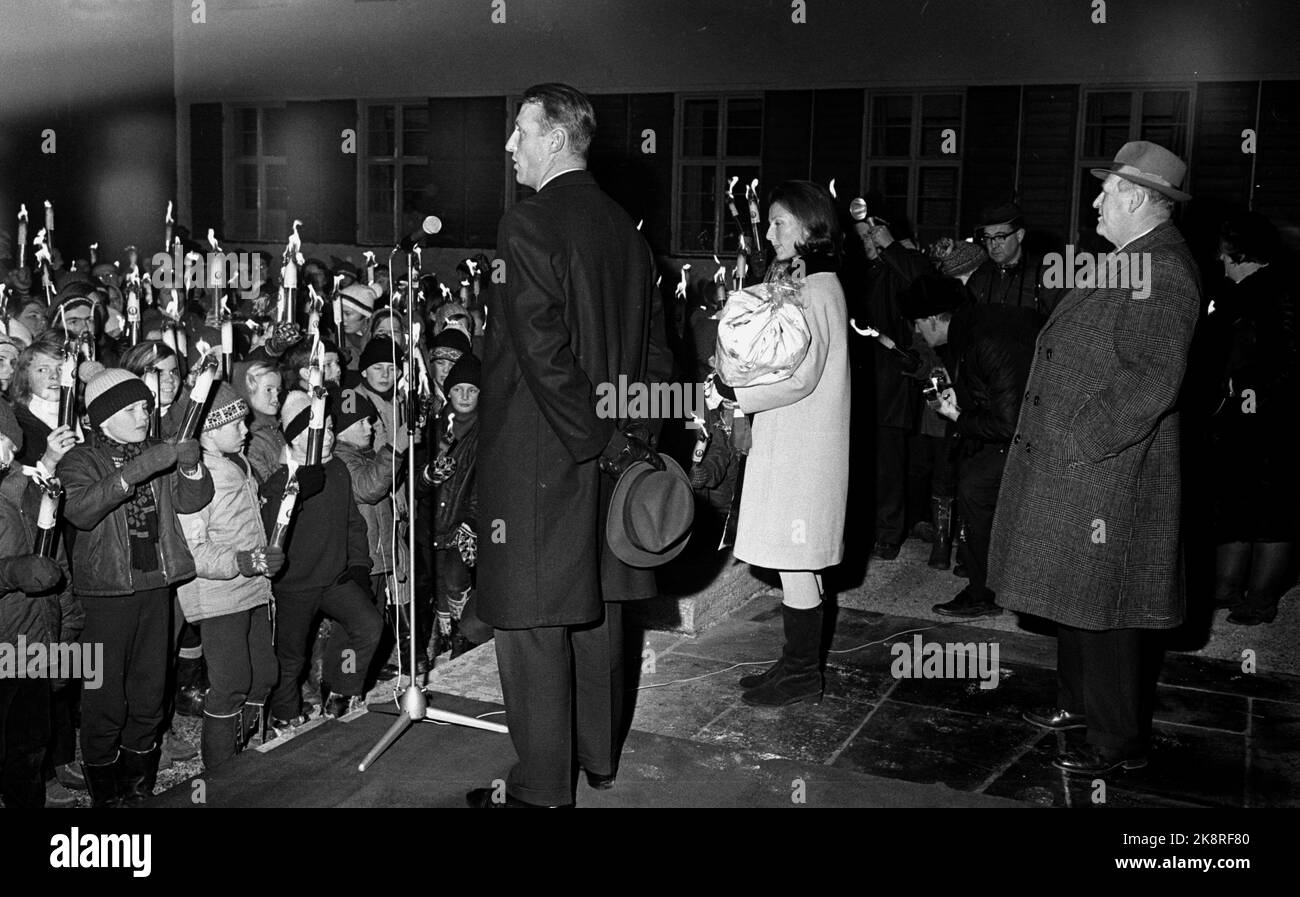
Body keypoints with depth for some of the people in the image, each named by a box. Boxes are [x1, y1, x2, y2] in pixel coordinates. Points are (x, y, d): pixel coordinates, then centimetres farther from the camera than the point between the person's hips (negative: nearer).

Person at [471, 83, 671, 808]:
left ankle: (544, 787, 11)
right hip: (605, 456, 8)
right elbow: (657, 347, 11)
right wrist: (627, 436, 12)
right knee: (598, 605, 17)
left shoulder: (530, 223, -14)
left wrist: (604, 442, -15)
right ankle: (601, 756, 32)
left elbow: (544, 351, -22)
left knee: (534, 619, 1)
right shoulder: (628, 228, 9)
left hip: (540, 456, -8)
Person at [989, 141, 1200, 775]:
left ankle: (1121, 741, 14)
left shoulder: (1163, 272, -18)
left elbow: (1153, 381, -26)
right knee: (1074, 591, 20)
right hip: (1070, 461, 10)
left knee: (1102, 606, 0)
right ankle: (1079, 702, 37)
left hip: (1107, 468, -10)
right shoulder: (1129, 261, 14)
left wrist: (1081, 436, -21)